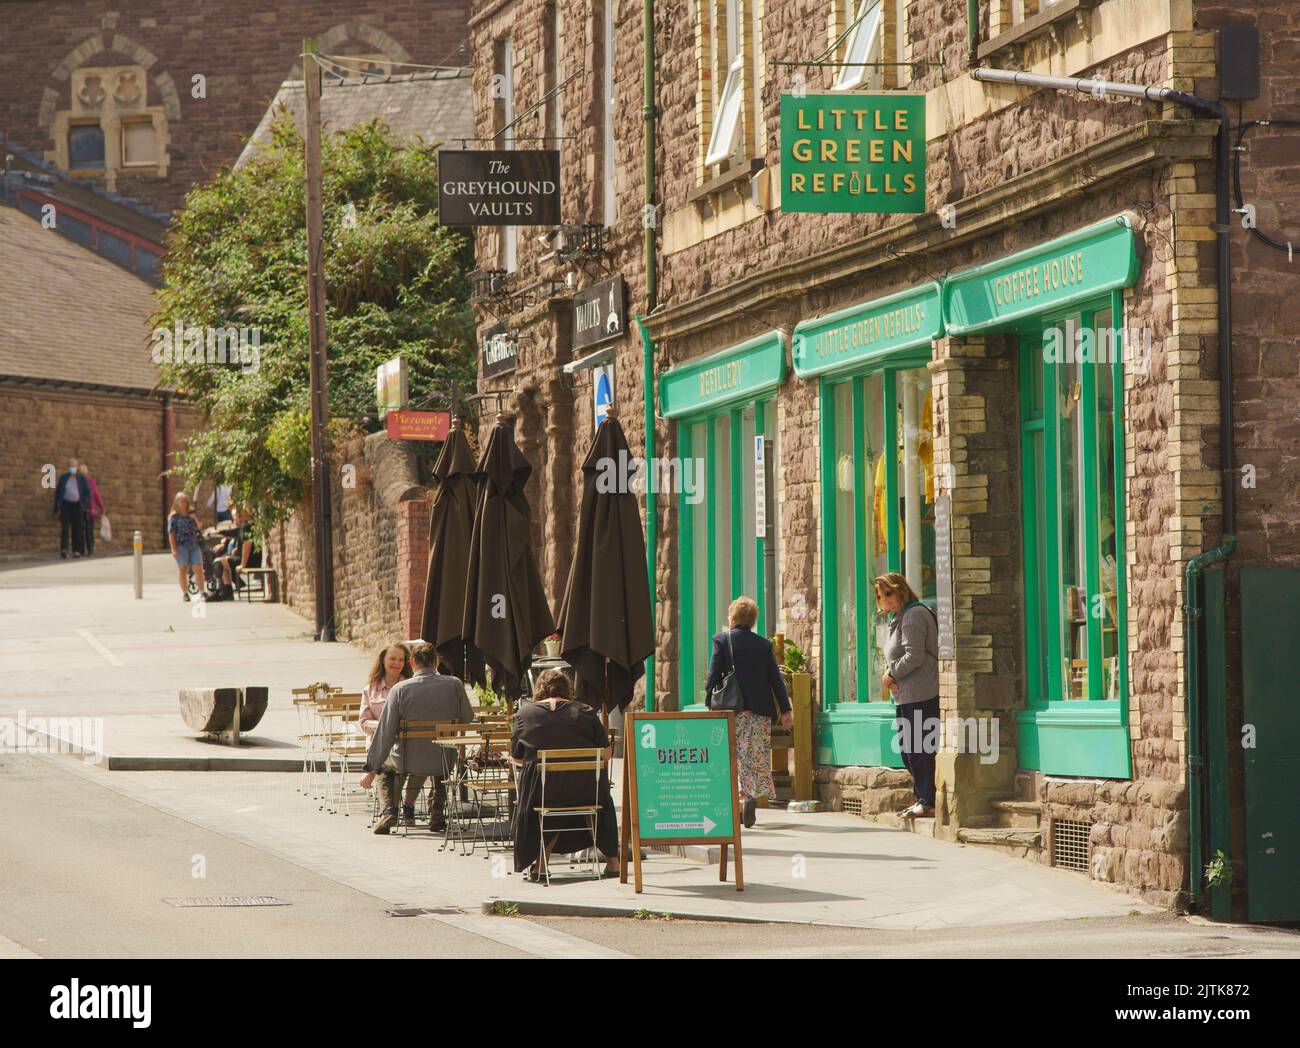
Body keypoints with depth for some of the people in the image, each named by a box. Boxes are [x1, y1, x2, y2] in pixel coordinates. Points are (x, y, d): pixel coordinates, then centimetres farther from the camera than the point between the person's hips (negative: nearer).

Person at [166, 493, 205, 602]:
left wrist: (195, 519, -2)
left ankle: (202, 592, 3)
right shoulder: (174, 516, 1)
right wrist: (174, 549, -10)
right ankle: (185, 593, 5)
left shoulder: (191, 515, 15)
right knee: (183, 569, 0)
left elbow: (198, 527, 19)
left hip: (194, 544, 4)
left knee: (198, 568, -2)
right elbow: (171, 533, -3)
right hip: (181, 545, -4)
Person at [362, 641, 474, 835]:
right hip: (444, 763, 1)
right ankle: (437, 815, 30)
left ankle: (388, 810, 11)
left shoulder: (400, 689, -12)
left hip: (407, 762, -1)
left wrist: (372, 769, -2)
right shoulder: (454, 685, -8)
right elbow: (466, 719, 8)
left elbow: (385, 732, -10)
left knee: (384, 766, 33)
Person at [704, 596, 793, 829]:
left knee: (737, 758, 6)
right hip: (760, 710, 2)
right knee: (758, 758, 4)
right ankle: (752, 795, -15)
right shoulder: (763, 644, 6)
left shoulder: (722, 640, -2)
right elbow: (775, 679, 3)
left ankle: (741, 798, 0)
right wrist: (785, 710, 4)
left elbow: (713, 676, -6)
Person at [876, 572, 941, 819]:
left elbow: (914, 657, -20)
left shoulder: (913, 615, -12)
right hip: (906, 695, 11)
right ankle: (923, 799, 18)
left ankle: (927, 802, -5)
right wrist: (888, 674, 4)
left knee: (918, 749, -8)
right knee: (907, 749, 13)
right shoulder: (899, 617, 21)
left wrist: (891, 673, -8)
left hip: (919, 695, -11)